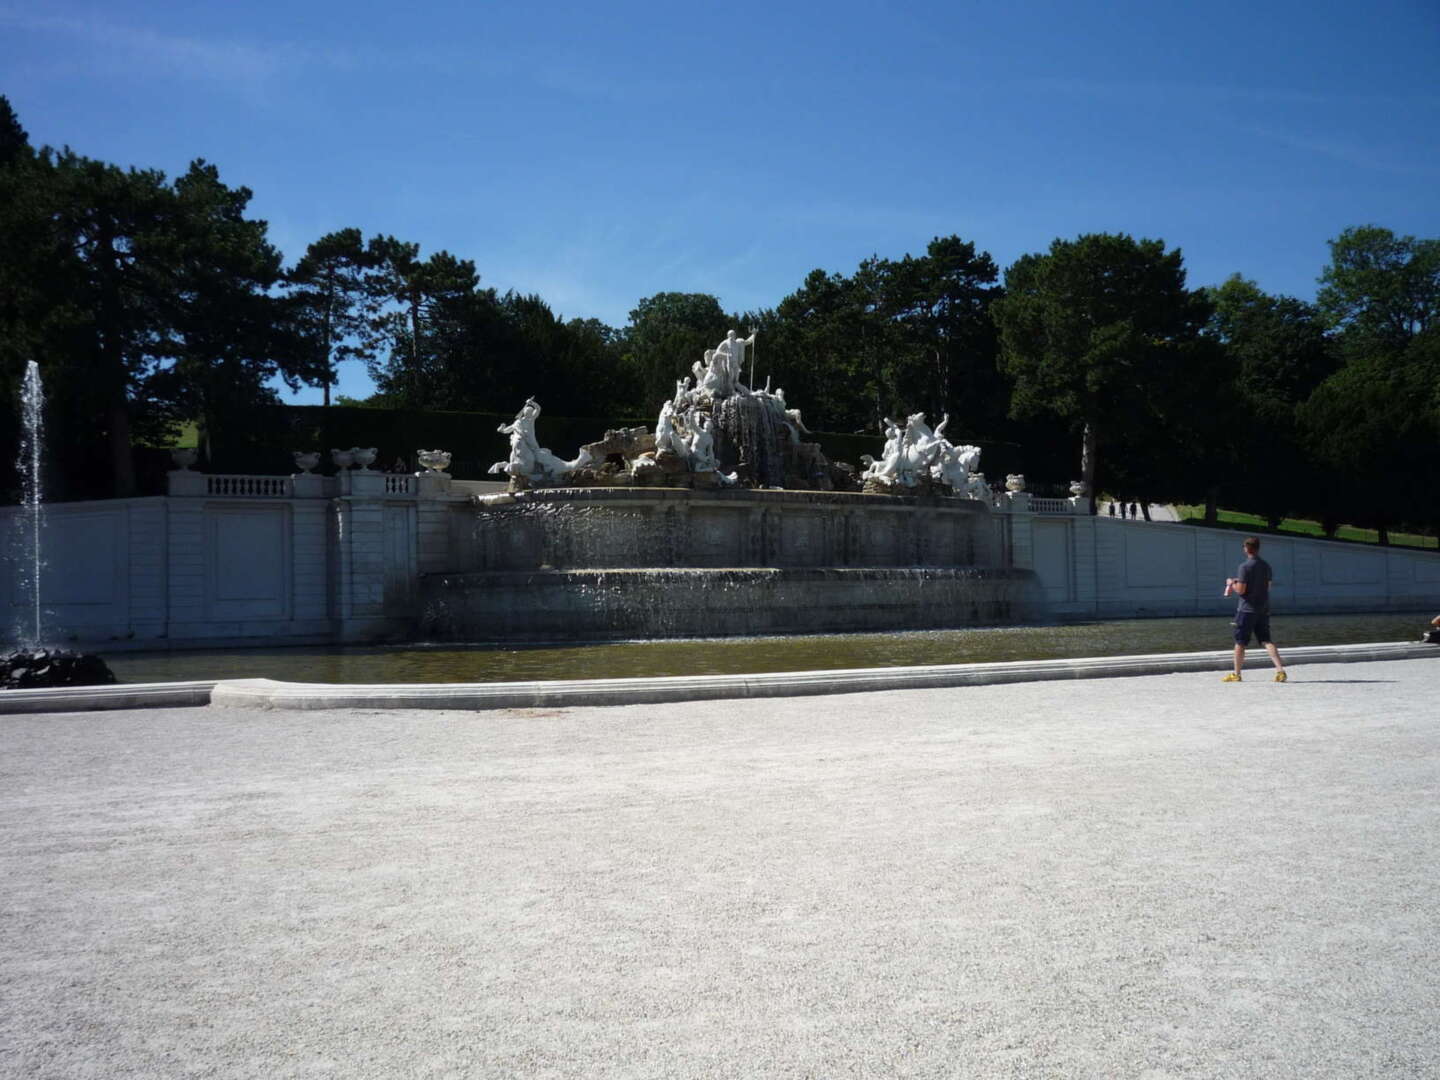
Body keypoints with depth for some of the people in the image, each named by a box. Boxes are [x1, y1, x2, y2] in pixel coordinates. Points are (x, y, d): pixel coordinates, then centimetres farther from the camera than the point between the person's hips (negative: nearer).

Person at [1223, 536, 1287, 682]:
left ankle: (1236, 674, 13)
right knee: (1266, 641, 5)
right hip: (1263, 610, 6)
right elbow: (1268, 587, 17)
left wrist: (1231, 583, 5)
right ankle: (1280, 670, -10)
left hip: (1247, 609, -6)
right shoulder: (1266, 566, 8)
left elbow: (1240, 590, -16)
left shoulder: (1245, 567, -14)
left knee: (1240, 642, 5)